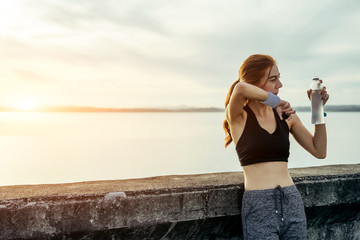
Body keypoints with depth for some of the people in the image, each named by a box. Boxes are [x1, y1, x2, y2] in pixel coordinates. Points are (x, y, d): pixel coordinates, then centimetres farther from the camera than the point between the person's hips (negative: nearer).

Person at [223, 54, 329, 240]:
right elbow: (241, 88, -28)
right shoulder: (238, 117, -5)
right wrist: (275, 101, -14)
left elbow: (319, 151, 9)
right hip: (258, 207, -5)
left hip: (293, 203, 5)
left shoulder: (286, 116, 10)